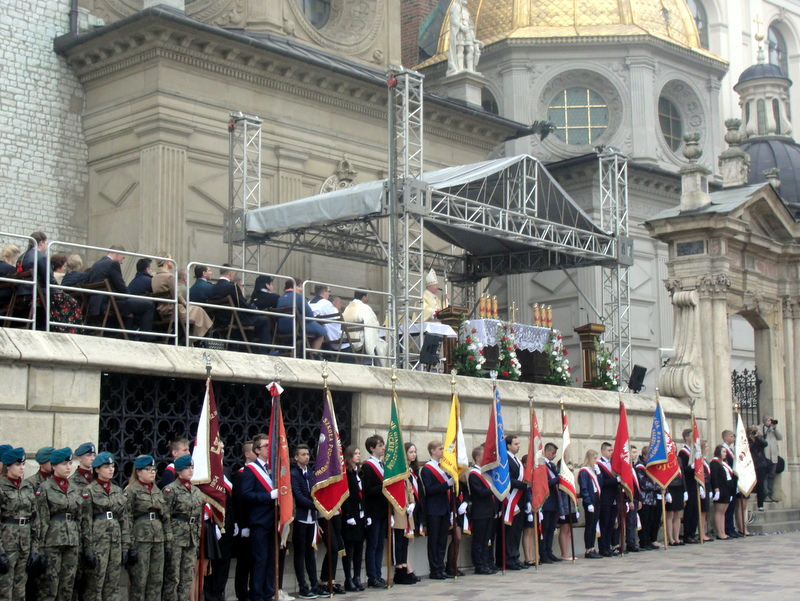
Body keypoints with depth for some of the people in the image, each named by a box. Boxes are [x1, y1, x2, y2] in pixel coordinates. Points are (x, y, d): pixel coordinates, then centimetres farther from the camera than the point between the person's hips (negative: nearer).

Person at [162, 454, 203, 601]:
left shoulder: (196, 490, 14)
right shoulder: (170, 489, -6)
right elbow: (165, 517, -11)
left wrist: (198, 540, 14)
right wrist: (168, 542, -15)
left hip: (191, 539, 6)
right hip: (176, 538, -6)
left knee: (188, 578, 7)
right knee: (172, 577, -2)